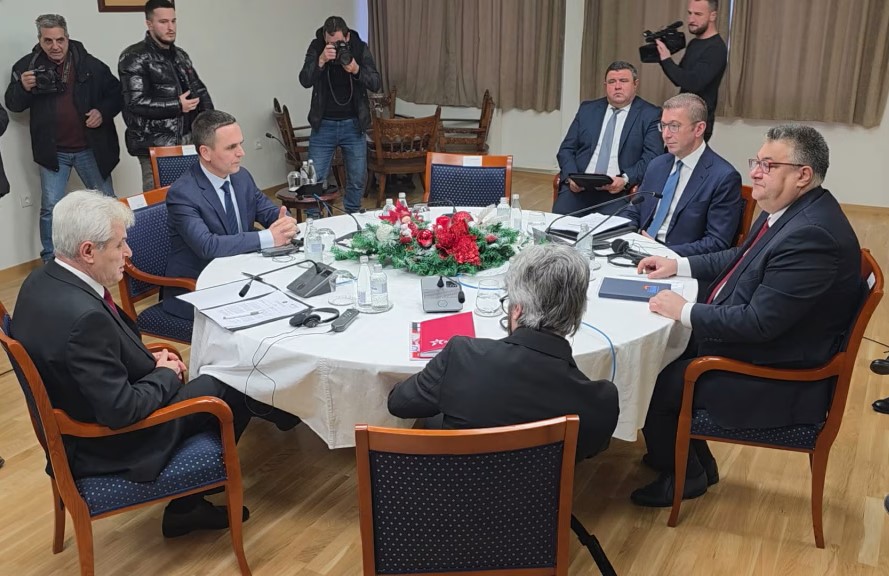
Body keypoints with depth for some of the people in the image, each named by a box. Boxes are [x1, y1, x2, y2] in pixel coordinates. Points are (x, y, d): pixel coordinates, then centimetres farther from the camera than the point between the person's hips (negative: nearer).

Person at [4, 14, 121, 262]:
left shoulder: (90, 64, -6)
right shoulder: (27, 65, -3)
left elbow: (116, 93, 4)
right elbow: (12, 105, 2)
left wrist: (104, 112, -14)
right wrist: (23, 88, -18)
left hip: (90, 149, 0)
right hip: (53, 151, 0)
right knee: (50, 208, 4)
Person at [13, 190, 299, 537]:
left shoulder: (42, 281, -4)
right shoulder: (83, 316, -34)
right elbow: (120, 411, -31)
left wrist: (150, 361, 0)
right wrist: (165, 375, -13)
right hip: (110, 447, -9)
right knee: (231, 391, 3)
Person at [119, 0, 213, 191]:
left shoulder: (180, 55, 17)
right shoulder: (134, 58, -6)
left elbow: (199, 90, 19)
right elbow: (135, 103, -16)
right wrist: (177, 106, -13)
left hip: (187, 140, 6)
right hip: (155, 146, -6)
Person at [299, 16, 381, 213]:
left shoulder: (360, 48, -5)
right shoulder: (316, 47, -7)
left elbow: (376, 84, -10)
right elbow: (305, 81, -17)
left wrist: (356, 70, -27)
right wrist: (321, 61, -32)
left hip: (353, 125, 1)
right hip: (323, 124, -1)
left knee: (357, 179, 6)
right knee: (315, 179, 1)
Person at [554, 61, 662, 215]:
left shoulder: (650, 115, 7)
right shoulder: (587, 109, 17)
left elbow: (652, 157, -2)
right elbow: (566, 149, 14)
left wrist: (625, 180, -19)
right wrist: (571, 176, -6)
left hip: (619, 190, -2)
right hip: (579, 186, 3)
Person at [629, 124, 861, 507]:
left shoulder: (812, 235, -29)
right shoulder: (790, 212, 2)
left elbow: (759, 322, -30)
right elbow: (741, 259, 19)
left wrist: (684, 311, -20)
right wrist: (678, 265, 9)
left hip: (774, 380, -10)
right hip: (753, 345, 10)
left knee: (652, 384, -7)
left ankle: (685, 476, 20)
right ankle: (685, 456, 28)